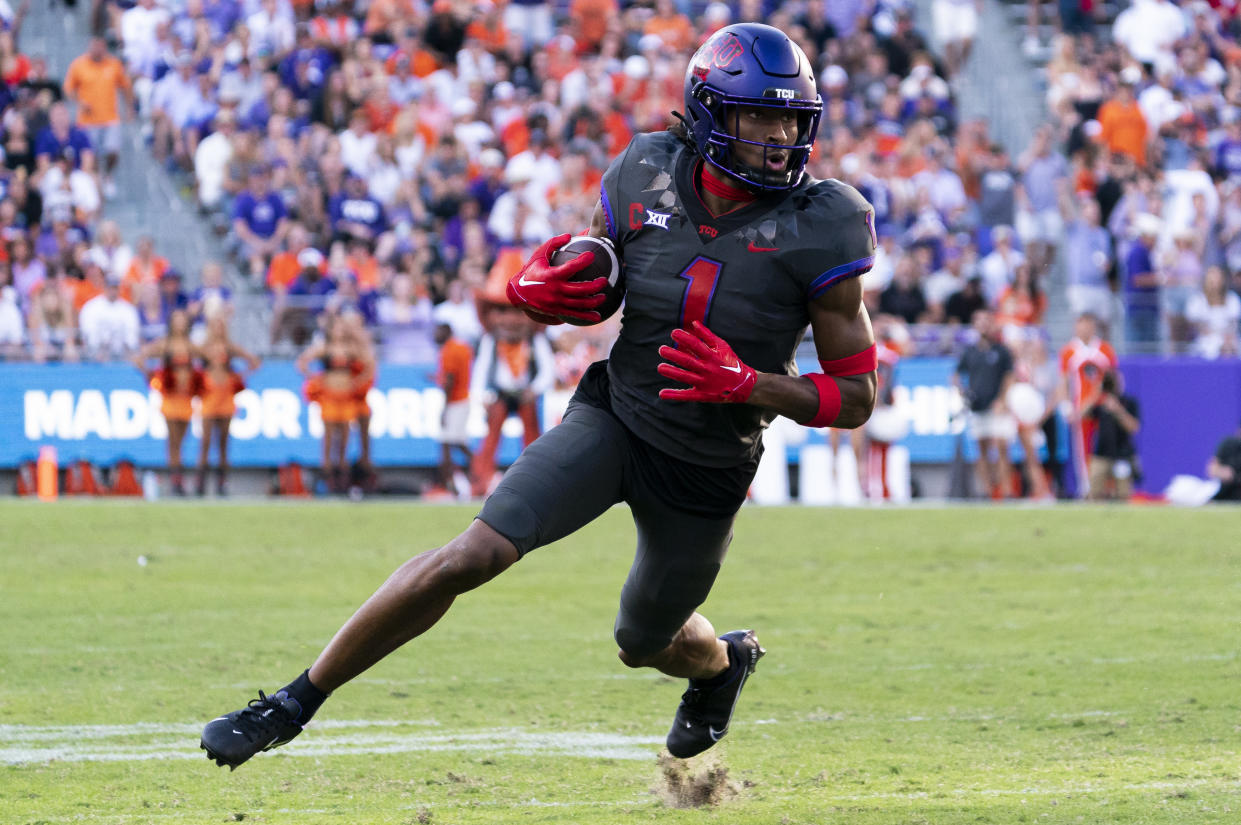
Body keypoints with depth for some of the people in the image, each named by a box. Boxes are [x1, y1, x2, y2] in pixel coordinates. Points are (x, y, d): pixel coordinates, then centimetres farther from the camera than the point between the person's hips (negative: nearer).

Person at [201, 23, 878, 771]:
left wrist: (746, 384, -26)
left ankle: (724, 660, 59)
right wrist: (539, 290, -15)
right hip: (613, 421, 1)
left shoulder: (821, 230, -17)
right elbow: (589, 290, 9)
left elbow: (857, 396, -12)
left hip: (706, 475, -1)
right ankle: (297, 701, -13)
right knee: (476, 554, -20)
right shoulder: (646, 177, -8)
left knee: (646, 642, 20)